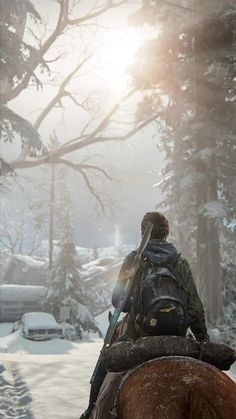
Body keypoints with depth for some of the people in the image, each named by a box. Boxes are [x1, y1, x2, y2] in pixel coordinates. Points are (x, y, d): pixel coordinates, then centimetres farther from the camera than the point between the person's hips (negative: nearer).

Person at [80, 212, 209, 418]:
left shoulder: (134, 259, -3)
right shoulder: (181, 262, 1)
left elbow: (118, 300, -2)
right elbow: (195, 305, -1)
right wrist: (203, 339, 6)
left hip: (140, 332, -1)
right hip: (176, 336, 2)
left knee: (105, 362, 20)